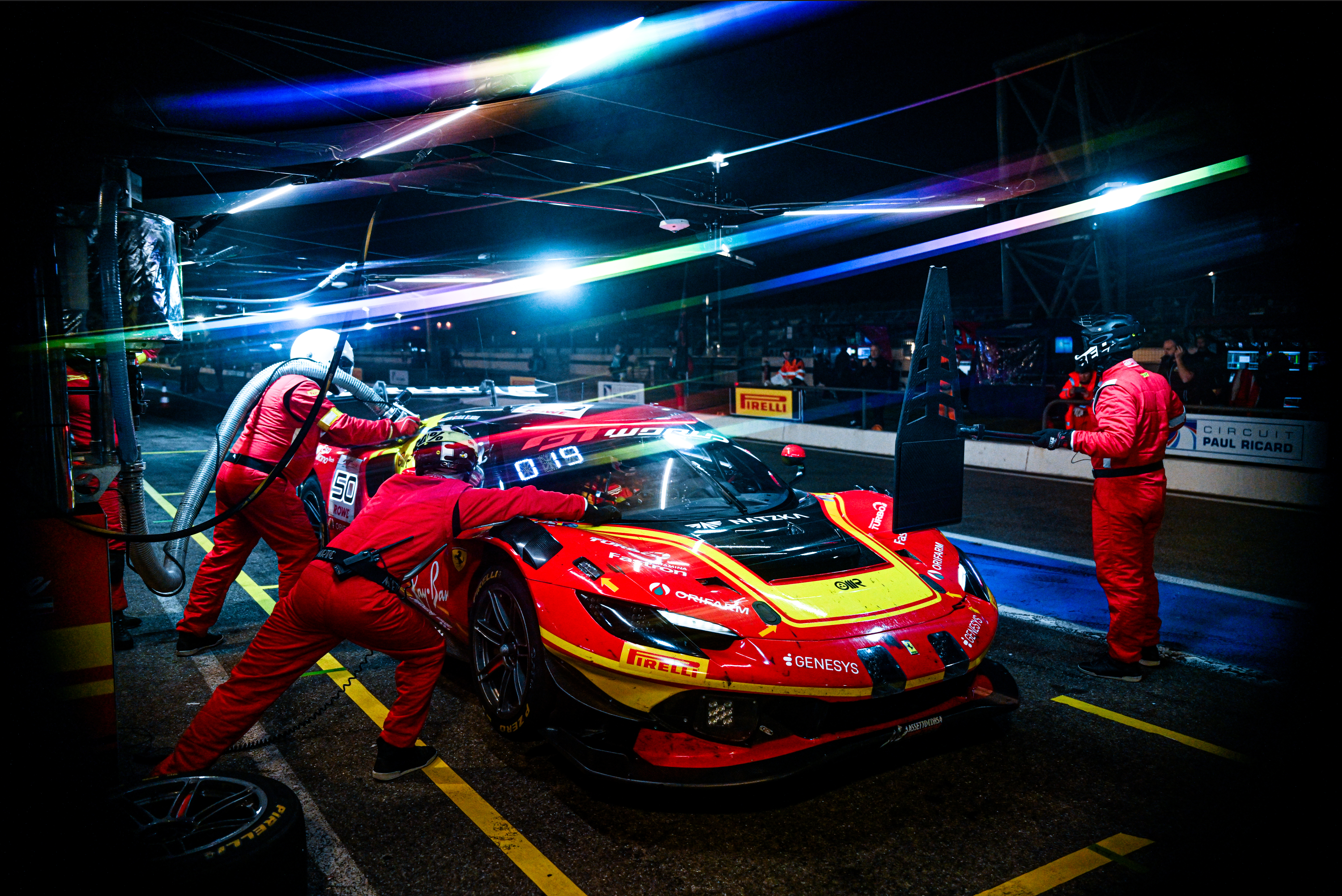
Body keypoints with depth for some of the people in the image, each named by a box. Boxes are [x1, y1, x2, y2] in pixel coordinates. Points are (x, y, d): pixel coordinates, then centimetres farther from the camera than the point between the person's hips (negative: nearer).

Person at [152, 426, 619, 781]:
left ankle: (173, 773, 14)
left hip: (313, 579, 6)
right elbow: (528, 500, 14)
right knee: (427, 649, 20)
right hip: (364, 600, -6)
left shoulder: (397, 484, 28)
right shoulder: (462, 497, 11)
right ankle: (396, 751, 25)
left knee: (247, 686, 12)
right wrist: (591, 510, 23)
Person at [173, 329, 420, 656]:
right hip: (261, 480, -10)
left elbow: (332, 432, 23)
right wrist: (396, 428, -5)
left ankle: (191, 632, 20)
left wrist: (385, 423, 18)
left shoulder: (283, 384, 23)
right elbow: (345, 431, -13)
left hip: (232, 473, 10)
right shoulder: (302, 389, -10)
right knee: (301, 550, -1)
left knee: (226, 552, 15)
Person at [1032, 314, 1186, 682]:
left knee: (1119, 575, -1)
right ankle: (1147, 646, 32)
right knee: (1141, 571, 20)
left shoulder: (1115, 388, -21)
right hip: (1152, 483, 10)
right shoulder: (1156, 381, 8)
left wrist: (1067, 438, -29)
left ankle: (1124, 659, 7)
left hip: (1121, 490, -9)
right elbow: (1176, 416, 27)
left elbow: (1116, 442, -33)